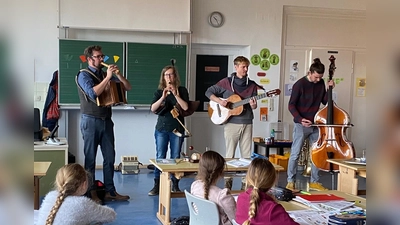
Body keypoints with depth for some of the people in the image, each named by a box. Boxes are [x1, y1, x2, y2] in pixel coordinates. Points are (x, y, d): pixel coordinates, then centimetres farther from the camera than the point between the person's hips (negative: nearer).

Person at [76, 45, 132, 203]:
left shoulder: (105, 74, 12)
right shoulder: (84, 75, -5)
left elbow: (128, 87, 10)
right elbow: (93, 93, -22)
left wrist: (118, 74, -6)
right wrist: (108, 77, -20)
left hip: (106, 120, 6)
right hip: (91, 120, -6)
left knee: (110, 157, 6)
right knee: (90, 158, 2)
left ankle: (110, 191, 14)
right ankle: (91, 193, 9)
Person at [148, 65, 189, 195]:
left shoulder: (182, 90, 3)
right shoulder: (159, 92, 7)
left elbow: (185, 107, -9)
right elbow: (153, 109, -6)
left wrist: (175, 94, -15)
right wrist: (163, 97, -19)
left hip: (177, 128, -1)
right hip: (162, 128, 1)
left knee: (175, 157, 2)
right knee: (160, 157, -2)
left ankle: (175, 185, 11)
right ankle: (157, 185, 2)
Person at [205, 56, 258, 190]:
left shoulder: (252, 85, 8)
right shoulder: (226, 82, 0)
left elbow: (254, 105, 11)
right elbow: (209, 92, 3)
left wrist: (253, 105, -12)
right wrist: (219, 101, -12)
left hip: (247, 123, 3)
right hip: (231, 123, -3)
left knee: (246, 154, 5)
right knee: (230, 154, 3)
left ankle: (245, 182, 15)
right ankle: (228, 182, 15)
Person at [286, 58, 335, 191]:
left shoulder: (321, 83, 3)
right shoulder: (300, 84, -13)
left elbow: (325, 101, 10)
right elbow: (291, 105, -11)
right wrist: (300, 119, -24)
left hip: (315, 125, 6)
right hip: (301, 125, -5)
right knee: (295, 154, -3)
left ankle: (314, 182, 19)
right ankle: (290, 182, 7)